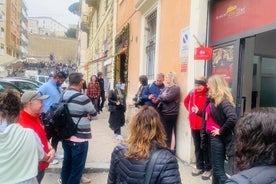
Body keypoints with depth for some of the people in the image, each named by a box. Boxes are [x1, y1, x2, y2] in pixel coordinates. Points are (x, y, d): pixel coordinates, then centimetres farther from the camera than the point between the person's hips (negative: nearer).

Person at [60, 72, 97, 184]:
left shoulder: (63, 95, 1)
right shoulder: (82, 98, -22)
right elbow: (93, 112, -7)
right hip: (79, 138, -8)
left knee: (67, 162, 24)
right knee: (77, 166, 8)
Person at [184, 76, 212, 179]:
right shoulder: (192, 92, 4)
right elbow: (186, 101, 22)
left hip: (204, 125, -6)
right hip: (194, 124, 6)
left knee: (205, 147, 5)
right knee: (197, 146, 16)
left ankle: (208, 168, 20)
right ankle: (199, 166, 31)